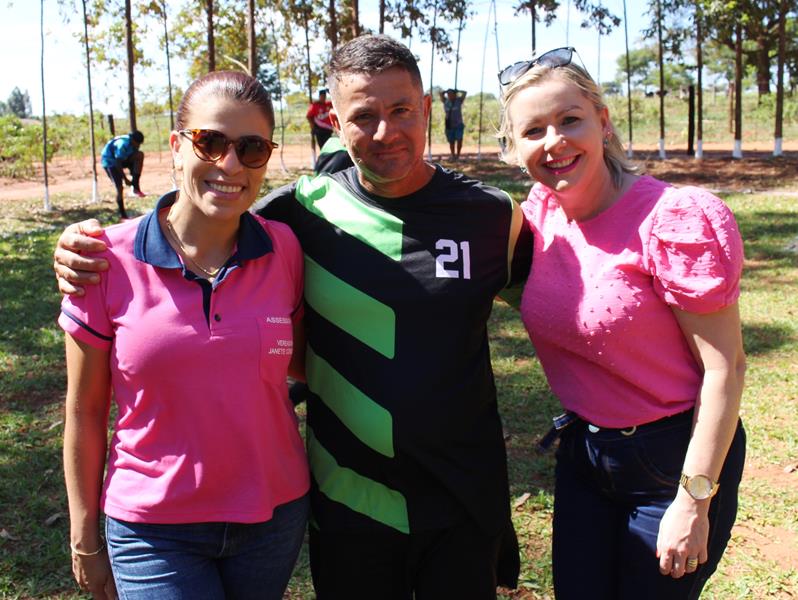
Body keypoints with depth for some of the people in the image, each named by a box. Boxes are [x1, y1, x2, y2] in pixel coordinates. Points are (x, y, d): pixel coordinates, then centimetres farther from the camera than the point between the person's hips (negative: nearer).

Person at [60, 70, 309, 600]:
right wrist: (85, 540, 2)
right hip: (154, 528, -2)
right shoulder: (109, 262, -12)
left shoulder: (284, 249, -7)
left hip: (275, 514, 2)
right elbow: (85, 411, -3)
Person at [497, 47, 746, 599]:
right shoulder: (541, 213, -3)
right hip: (583, 450, 6)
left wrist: (694, 500, -17)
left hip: (674, 458, -6)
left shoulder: (676, 219, -21)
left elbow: (725, 367, -19)